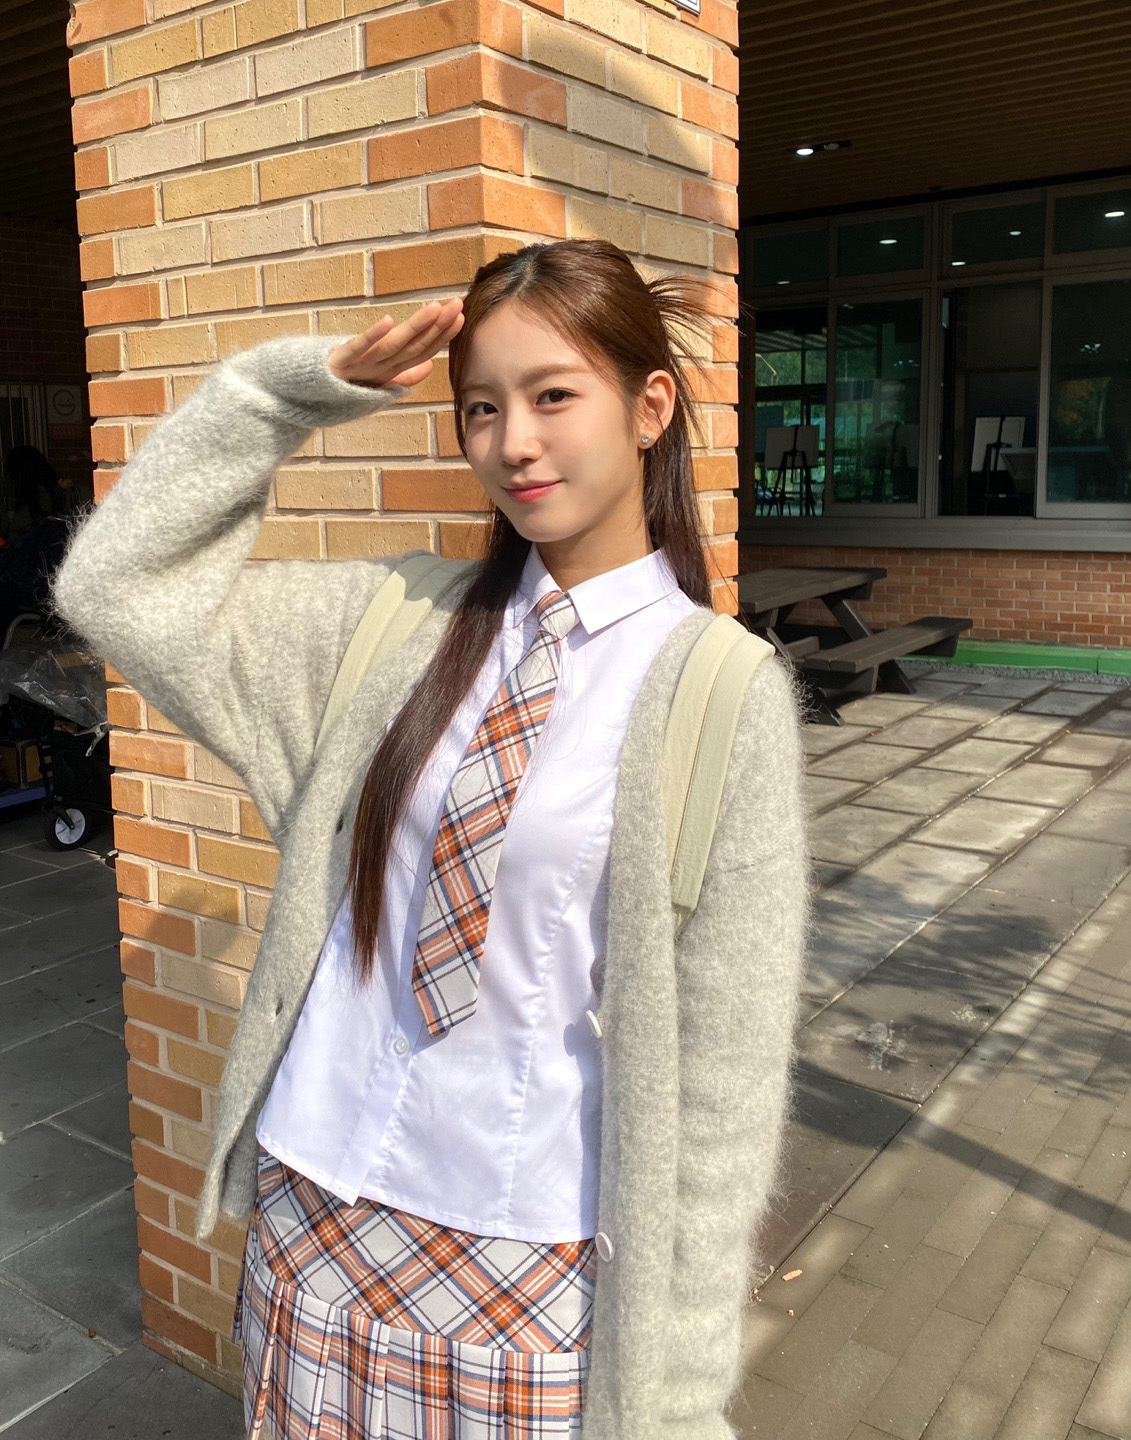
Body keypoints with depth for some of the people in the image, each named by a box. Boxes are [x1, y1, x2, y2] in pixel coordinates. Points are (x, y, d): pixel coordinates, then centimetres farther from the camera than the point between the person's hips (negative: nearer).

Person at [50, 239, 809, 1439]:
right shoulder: (404, 624, -1)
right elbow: (116, 586, 0)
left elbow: (725, 1073, -11)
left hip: (535, 1259, -3)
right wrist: (299, 387, -8)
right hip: (313, 1208, 4)